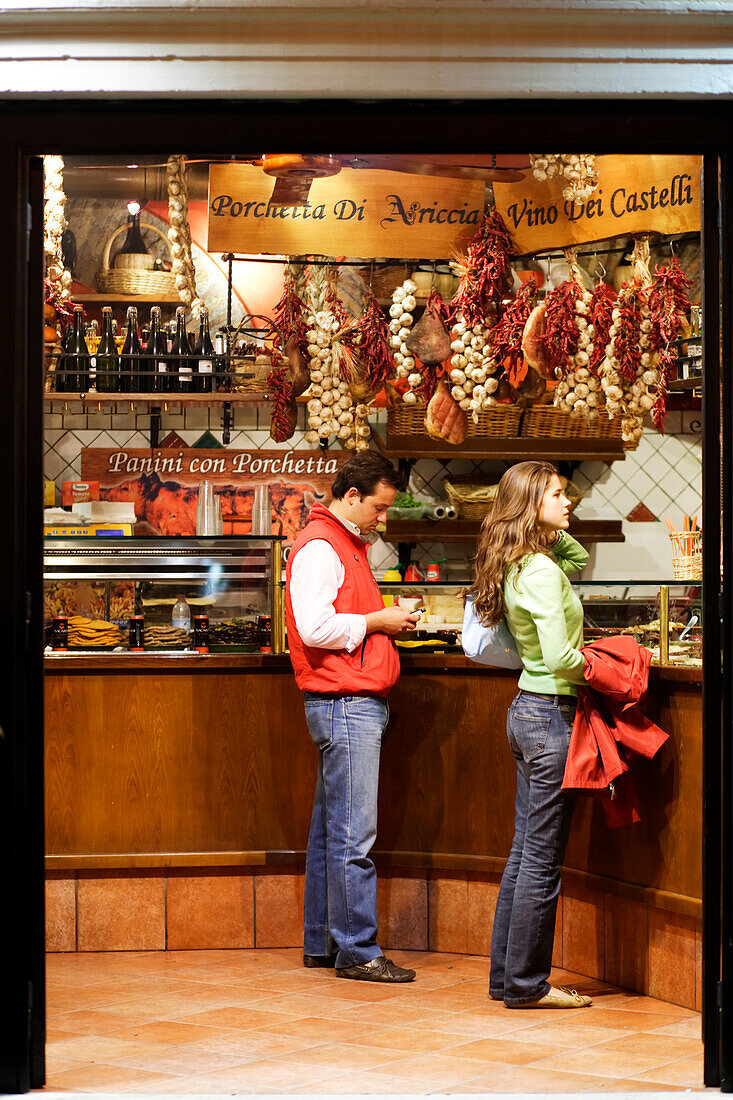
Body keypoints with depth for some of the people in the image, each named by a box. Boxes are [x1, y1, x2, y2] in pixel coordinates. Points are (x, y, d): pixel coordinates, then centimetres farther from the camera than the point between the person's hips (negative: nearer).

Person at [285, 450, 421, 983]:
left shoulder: (349, 544, 21)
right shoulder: (318, 546, -11)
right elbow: (315, 627, -21)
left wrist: (389, 621, 10)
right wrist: (377, 621, -11)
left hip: (358, 702, 10)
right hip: (345, 704, -10)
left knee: (330, 830, 12)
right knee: (353, 836, -8)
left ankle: (321, 943, 17)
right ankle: (358, 951, -5)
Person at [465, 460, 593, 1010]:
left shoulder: (522, 565, 10)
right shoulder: (541, 572, -18)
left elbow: (581, 560, 29)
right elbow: (559, 655, -25)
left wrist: (556, 531, 13)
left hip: (528, 711, 10)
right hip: (552, 714, -10)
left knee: (525, 853, 14)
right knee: (543, 859, -2)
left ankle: (506, 975, 20)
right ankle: (527, 983, 5)